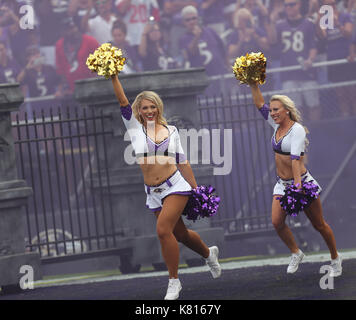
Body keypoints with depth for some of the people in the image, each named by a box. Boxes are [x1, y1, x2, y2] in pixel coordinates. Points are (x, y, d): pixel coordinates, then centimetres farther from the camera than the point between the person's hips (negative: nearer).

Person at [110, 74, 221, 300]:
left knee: (163, 230, -20)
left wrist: (196, 189, 12)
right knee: (180, 235, 12)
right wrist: (114, 77, -15)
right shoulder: (135, 128, 5)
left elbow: (182, 161, 12)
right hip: (154, 193, 2)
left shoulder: (171, 130, 7)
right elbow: (123, 101, -5)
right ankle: (209, 253, 44)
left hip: (175, 185, -2)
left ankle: (174, 281, -7)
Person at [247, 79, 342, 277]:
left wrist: (298, 185, -33)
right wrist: (253, 85, -1)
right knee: (277, 222, -10)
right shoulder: (277, 125, 5)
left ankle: (335, 259, 21)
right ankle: (296, 253, 11)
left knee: (319, 225, 4)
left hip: (301, 181, -7)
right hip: (282, 184, 7)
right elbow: (259, 104, 10)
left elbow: (295, 158, -27)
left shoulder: (297, 129, -17)